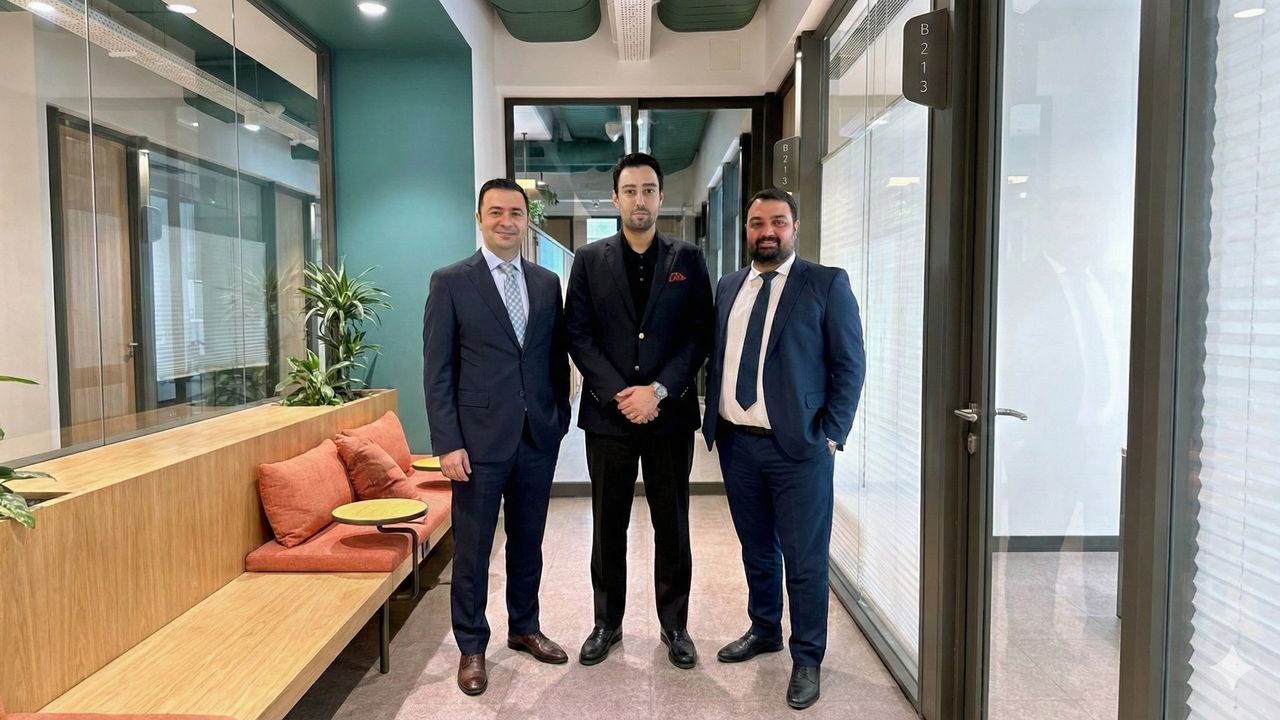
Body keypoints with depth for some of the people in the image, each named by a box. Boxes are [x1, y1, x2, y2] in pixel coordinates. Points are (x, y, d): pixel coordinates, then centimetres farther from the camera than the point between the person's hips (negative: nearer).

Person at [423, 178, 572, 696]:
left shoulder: (547, 283, 8)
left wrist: (560, 419, 7)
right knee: (472, 549, 8)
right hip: (480, 440, -4)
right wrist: (447, 443, -12)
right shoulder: (450, 282, -5)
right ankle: (471, 647, 25)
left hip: (538, 438, 4)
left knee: (528, 543, 17)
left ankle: (524, 628, 36)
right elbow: (437, 371, -7)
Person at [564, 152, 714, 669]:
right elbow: (578, 335, -2)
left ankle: (674, 625, 26)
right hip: (608, 412, 0)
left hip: (670, 413, 0)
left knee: (672, 525, 10)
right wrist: (620, 394, -12)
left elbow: (700, 335, -2)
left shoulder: (688, 259, 4)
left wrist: (658, 390, -13)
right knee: (608, 526, 11)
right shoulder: (589, 260, 4)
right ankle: (607, 622, 27)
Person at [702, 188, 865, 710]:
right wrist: (712, 421, 7)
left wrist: (832, 434, -9)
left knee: (804, 558, 4)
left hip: (797, 446, -4)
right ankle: (764, 630, 39)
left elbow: (849, 364, -5)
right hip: (736, 443, 5)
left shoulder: (826, 284, -3)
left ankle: (807, 659, 21)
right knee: (756, 549, 19)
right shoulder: (728, 287, 11)